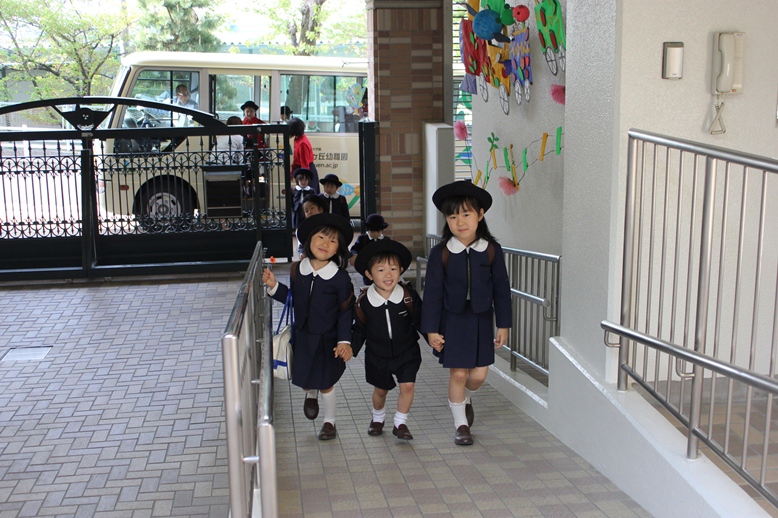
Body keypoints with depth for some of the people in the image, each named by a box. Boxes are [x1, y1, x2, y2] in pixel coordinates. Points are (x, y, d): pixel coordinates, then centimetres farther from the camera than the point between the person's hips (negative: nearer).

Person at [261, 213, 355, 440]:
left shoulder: (340, 278, -16)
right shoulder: (298, 270, -4)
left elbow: (346, 312, -11)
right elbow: (294, 299, 8)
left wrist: (344, 340, -17)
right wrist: (274, 286, -4)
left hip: (326, 339, -3)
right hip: (301, 336, 4)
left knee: (325, 383, 8)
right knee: (302, 378, 14)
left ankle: (329, 422, 32)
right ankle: (310, 395, 52)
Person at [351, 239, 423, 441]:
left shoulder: (409, 296, -16)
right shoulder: (364, 301, -15)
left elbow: (420, 320, -4)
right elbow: (359, 329, -1)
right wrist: (350, 348, -7)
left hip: (407, 352, -1)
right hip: (377, 355, 1)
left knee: (407, 386, -9)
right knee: (380, 389, 16)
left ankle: (400, 423, 12)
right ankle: (378, 418, 45)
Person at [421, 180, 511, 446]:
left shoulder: (491, 250, -6)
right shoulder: (440, 253, -9)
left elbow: (501, 290, 1)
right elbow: (432, 293, -5)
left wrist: (503, 324, 1)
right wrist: (431, 329, -7)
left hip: (481, 319, 2)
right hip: (452, 320, -1)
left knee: (479, 374, 5)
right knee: (458, 373, 2)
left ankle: (465, 398, 39)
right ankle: (461, 424, 21)